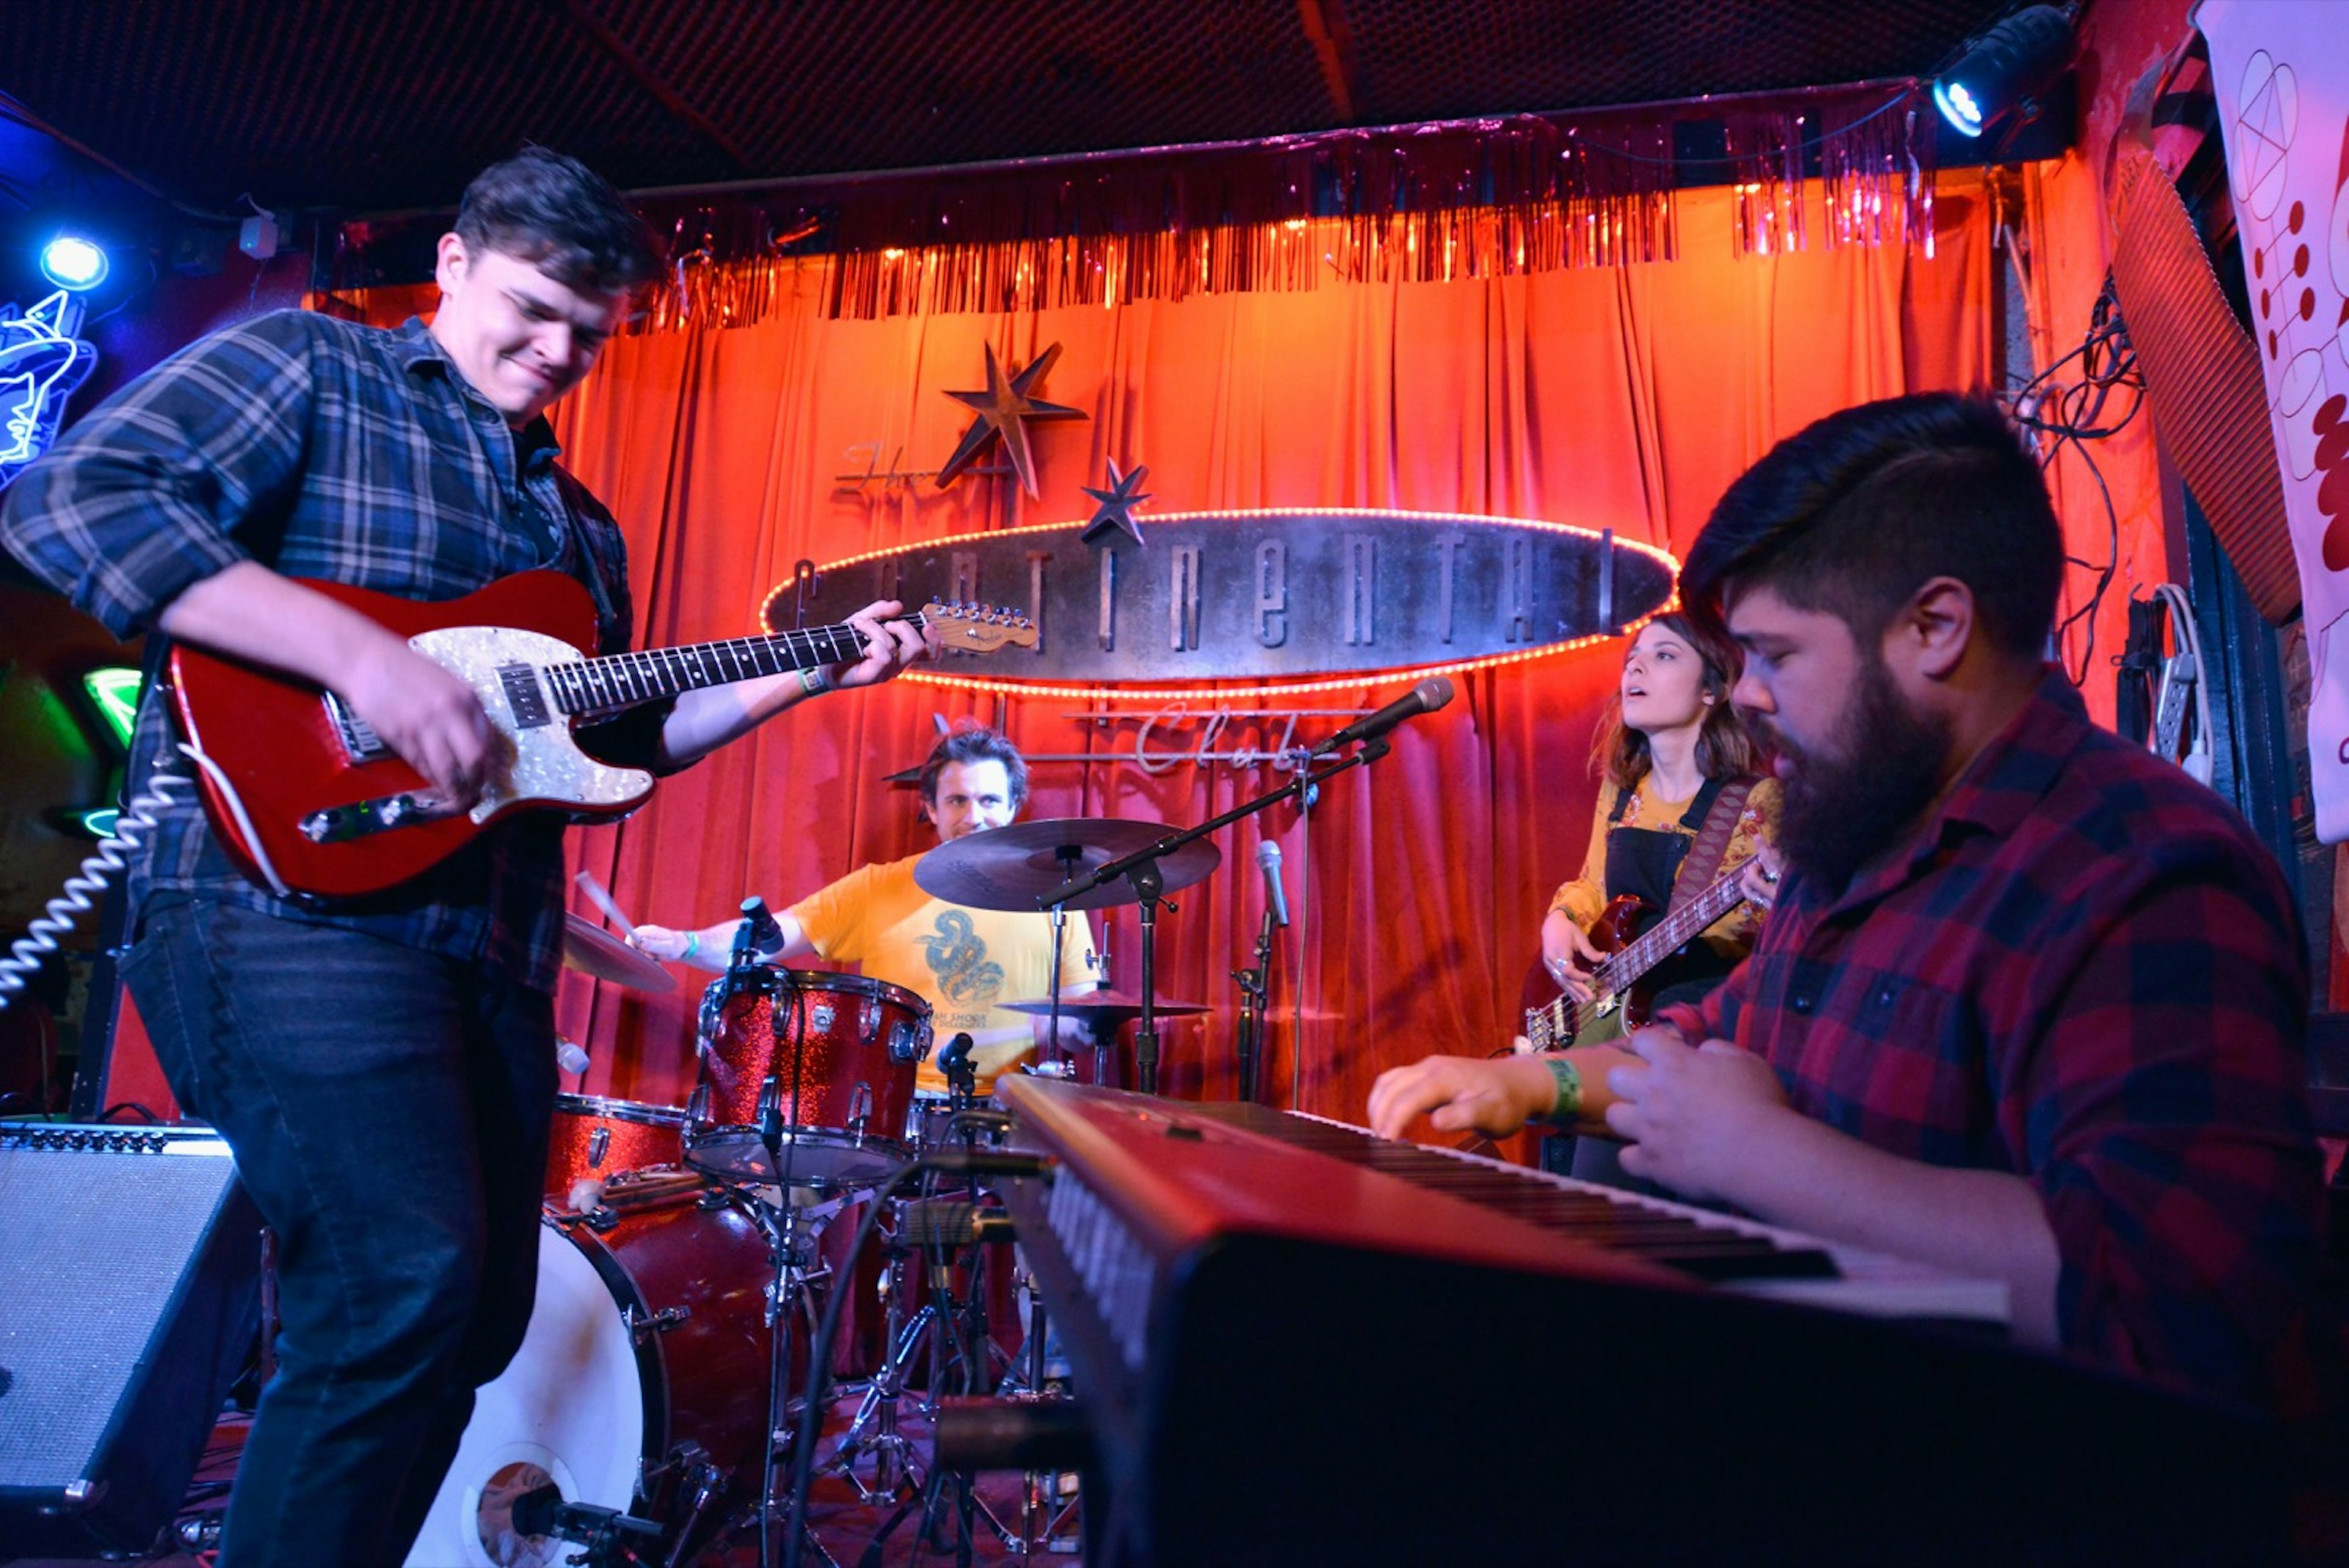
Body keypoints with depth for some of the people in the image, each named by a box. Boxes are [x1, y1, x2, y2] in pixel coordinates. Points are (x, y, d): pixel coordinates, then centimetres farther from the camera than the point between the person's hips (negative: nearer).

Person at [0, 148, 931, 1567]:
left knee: (479, 1319, 11)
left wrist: (812, 671, 15)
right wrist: (360, 650, -22)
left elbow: (613, 731, 23)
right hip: (293, 889, -7)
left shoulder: (578, 519, 23)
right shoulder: (302, 366, 4)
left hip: (496, 943, 8)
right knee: (408, 1277, -23)